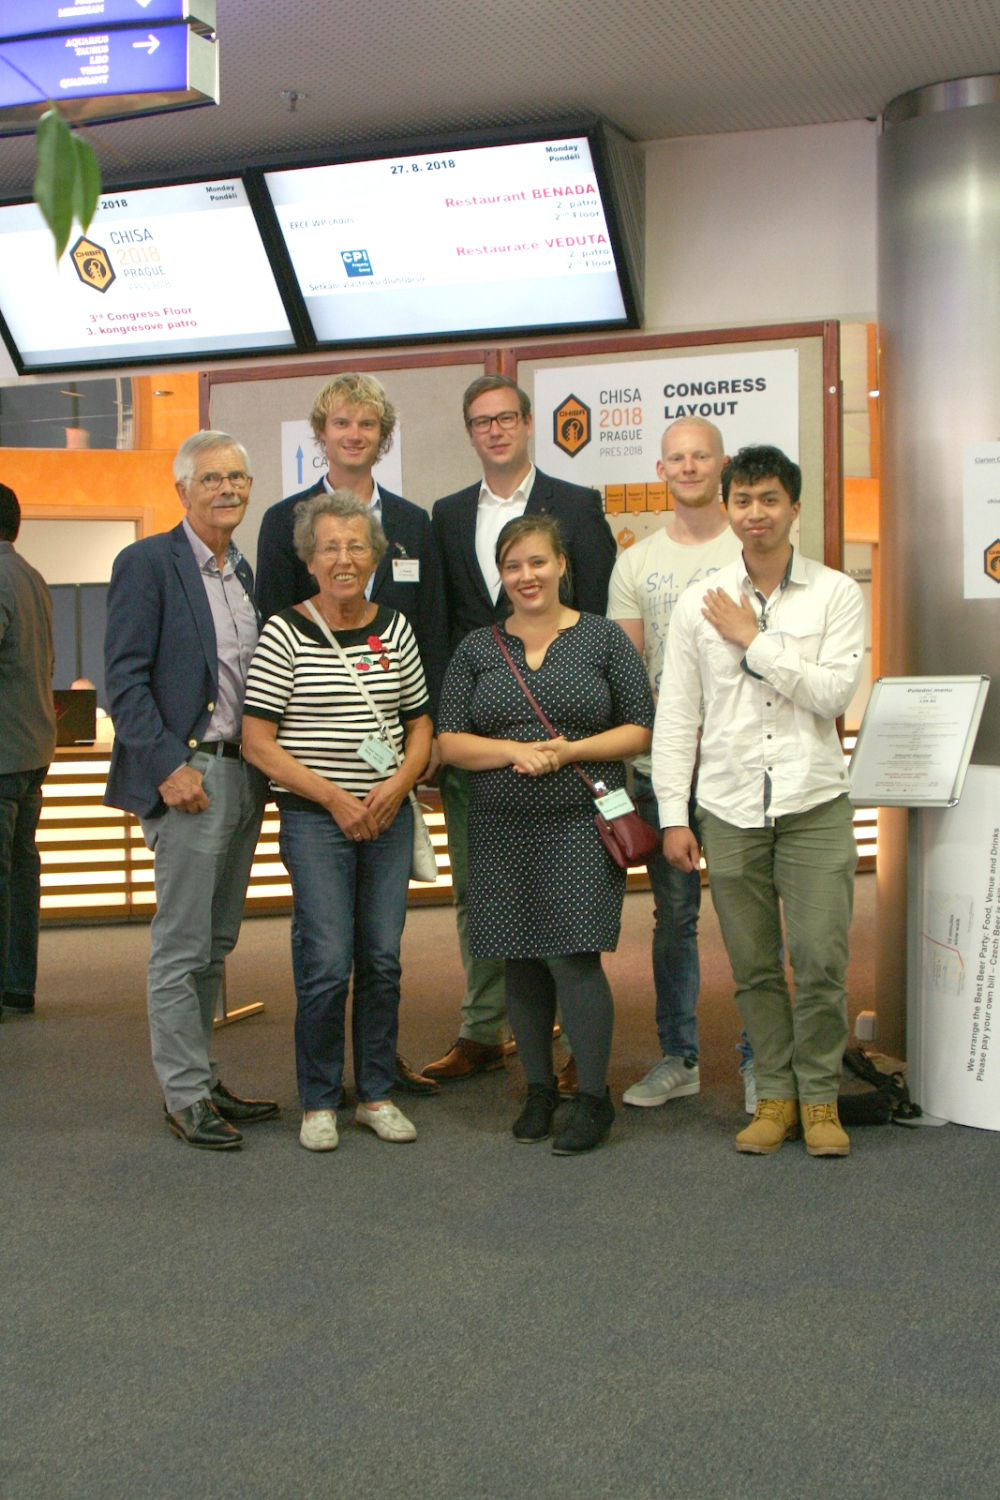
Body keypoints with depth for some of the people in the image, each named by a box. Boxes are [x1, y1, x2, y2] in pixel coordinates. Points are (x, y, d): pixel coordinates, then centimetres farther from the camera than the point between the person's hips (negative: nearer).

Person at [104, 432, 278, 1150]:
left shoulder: (245, 572, 15)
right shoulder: (147, 563, -7)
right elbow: (125, 677, -12)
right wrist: (168, 765, -18)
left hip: (245, 775, 7)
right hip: (188, 777, -7)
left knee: (215, 942, 14)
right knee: (182, 946, -1)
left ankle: (203, 1078, 25)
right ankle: (185, 1096, 9)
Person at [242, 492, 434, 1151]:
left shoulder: (396, 628, 7)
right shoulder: (286, 633, -5)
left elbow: (421, 723, 14)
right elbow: (257, 741, -7)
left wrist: (397, 785, -5)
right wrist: (334, 796, -12)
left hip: (388, 817, 4)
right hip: (314, 818, -4)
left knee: (383, 959, 6)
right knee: (327, 963, -7)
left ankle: (377, 1094, 20)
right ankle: (319, 1102, 10)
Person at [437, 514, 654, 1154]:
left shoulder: (604, 638, 4)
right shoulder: (477, 650, 10)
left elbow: (641, 729, 1)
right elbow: (450, 741, 6)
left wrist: (571, 750, -13)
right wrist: (514, 751, -12)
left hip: (582, 822, -3)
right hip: (502, 830, 3)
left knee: (572, 956, -10)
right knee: (521, 962, 7)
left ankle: (595, 1097, 4)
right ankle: (539, 1089, 24)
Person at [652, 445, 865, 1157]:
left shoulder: (837, 594, 3)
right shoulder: (699, 604, 6)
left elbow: (834, 692, -10)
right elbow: (675, 716, 5)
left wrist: (755, 640, -9)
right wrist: (674, 815, 1)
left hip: (814, 804, -1)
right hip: (729, 809, 2)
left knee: (821, 960, -4)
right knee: (754, 965, 6)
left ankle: (819, 1095, 14)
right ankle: (775, 1094, 21)